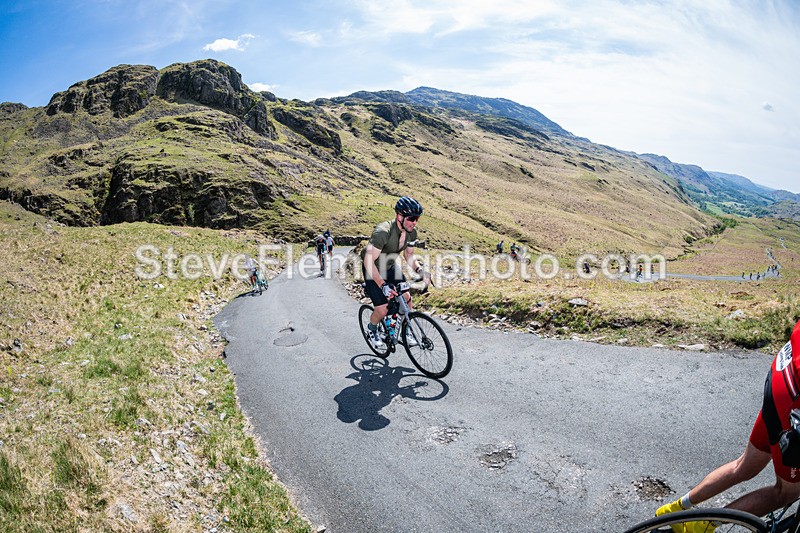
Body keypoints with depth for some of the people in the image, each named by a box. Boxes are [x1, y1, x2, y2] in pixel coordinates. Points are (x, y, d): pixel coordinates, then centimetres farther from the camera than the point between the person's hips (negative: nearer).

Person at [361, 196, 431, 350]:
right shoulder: (383, 232, -36)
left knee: (406, 298, -2)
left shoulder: (412, 232, -14)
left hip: (390, 267, 6)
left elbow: (408, 254, 2)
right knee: (383, 309, -12)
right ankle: (372, 330, 21)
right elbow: (369, 261, -35)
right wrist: (383, 285, -42)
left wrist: (419, 270, -17)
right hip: (373, 269, -6)